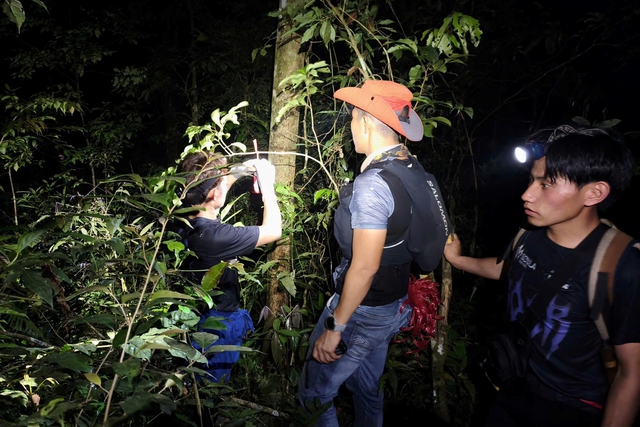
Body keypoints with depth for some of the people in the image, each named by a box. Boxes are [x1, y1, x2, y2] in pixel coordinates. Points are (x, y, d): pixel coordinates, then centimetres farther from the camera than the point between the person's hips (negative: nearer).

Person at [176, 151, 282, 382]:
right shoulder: (215, 236, -35)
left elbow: (210, 191, 12)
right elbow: (273, 231, -21)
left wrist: (238, 171, 6)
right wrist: (267, 183, -14)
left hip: (193, 318, 7)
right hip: (219, 328, -7)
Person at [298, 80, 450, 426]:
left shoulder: (373, 183, -26)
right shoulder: (414, 170, 0)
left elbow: (364, 267, -27)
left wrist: (334, 326, -18)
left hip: (363, 309, -9)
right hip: (396, 304, 9)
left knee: (314, 394, 9)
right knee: (367, 387, 27)